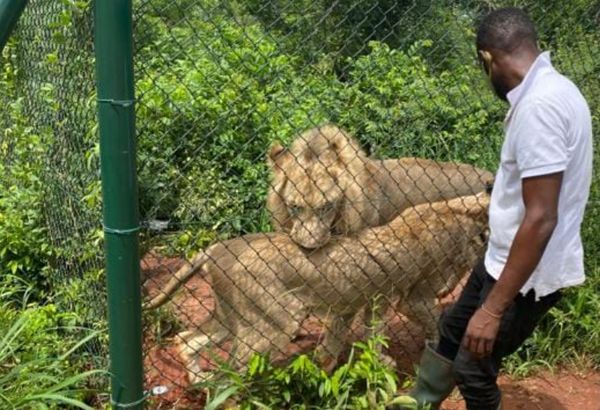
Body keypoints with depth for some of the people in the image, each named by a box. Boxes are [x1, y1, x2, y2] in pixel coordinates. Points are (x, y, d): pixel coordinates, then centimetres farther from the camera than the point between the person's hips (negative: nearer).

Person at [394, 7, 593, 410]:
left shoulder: (538, 105, -28)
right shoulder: (551, 89, 4)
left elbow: (541, 220, -31)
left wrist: (494, 308, -28)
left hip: (528, 274, -10)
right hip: (506, 257, 10)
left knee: (473, 368, 7)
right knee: (454, 327, 25)